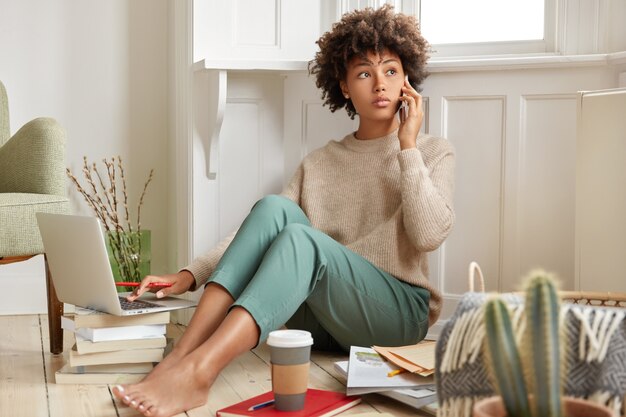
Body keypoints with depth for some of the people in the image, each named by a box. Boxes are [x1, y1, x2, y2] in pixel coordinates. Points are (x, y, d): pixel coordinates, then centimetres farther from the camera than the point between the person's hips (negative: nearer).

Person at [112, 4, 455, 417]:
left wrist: (407, 147, -10)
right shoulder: (319, 163, 14)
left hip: (399, 314, -3)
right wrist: (190, 275, -10)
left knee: (300, 238, -32)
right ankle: (179, 356, -34)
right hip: (321, 317, 3)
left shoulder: (434, 153, 6)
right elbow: (261, 234, 4)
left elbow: (429, 235, -12)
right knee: (273, 209, -24)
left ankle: (197, 372, -47)